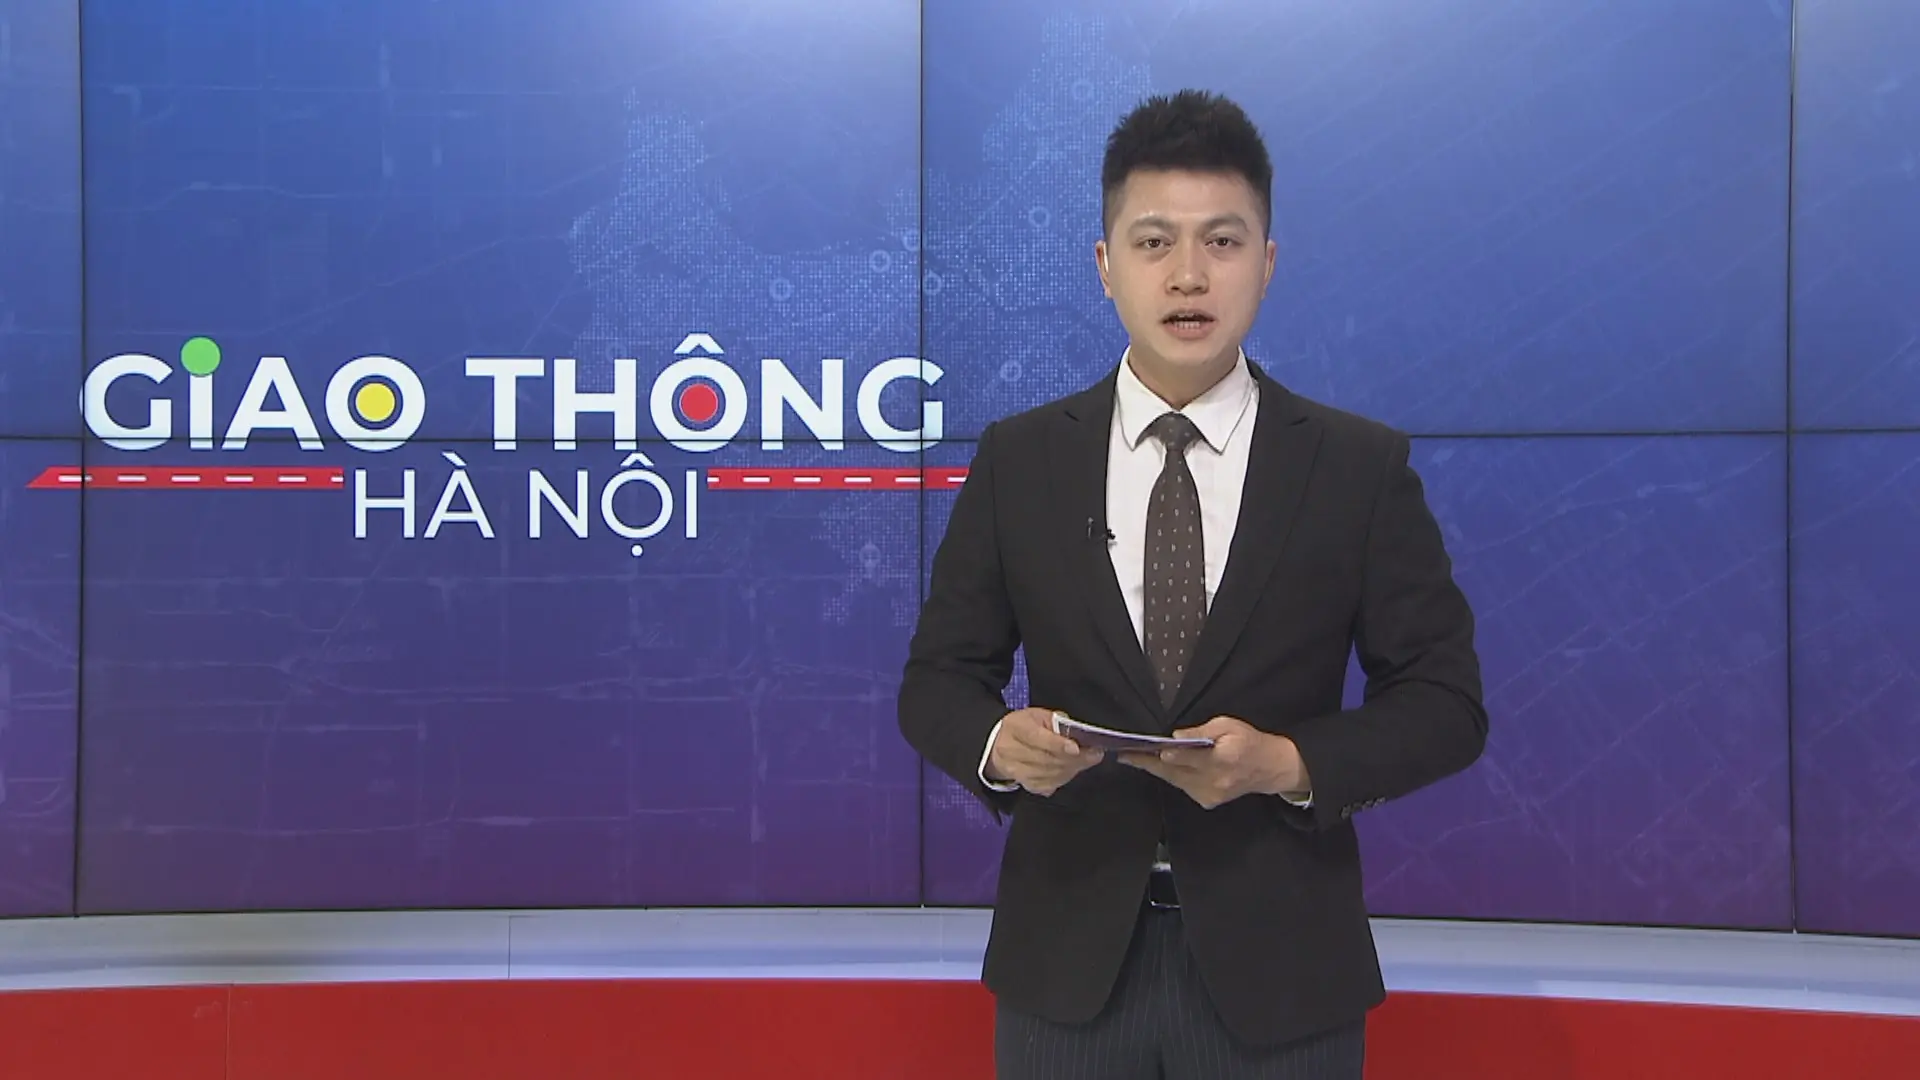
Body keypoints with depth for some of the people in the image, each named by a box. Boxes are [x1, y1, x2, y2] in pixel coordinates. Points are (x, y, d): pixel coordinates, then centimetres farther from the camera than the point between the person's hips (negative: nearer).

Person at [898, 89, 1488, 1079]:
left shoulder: (1362, 467, -3)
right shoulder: (1016, 460, 1)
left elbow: (1444, 702, -1)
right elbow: (937, 678, 4)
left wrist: (1287, 763, -18)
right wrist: (1000, 741, -18)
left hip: (1278, 967, -1)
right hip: (1066, 960, 1)